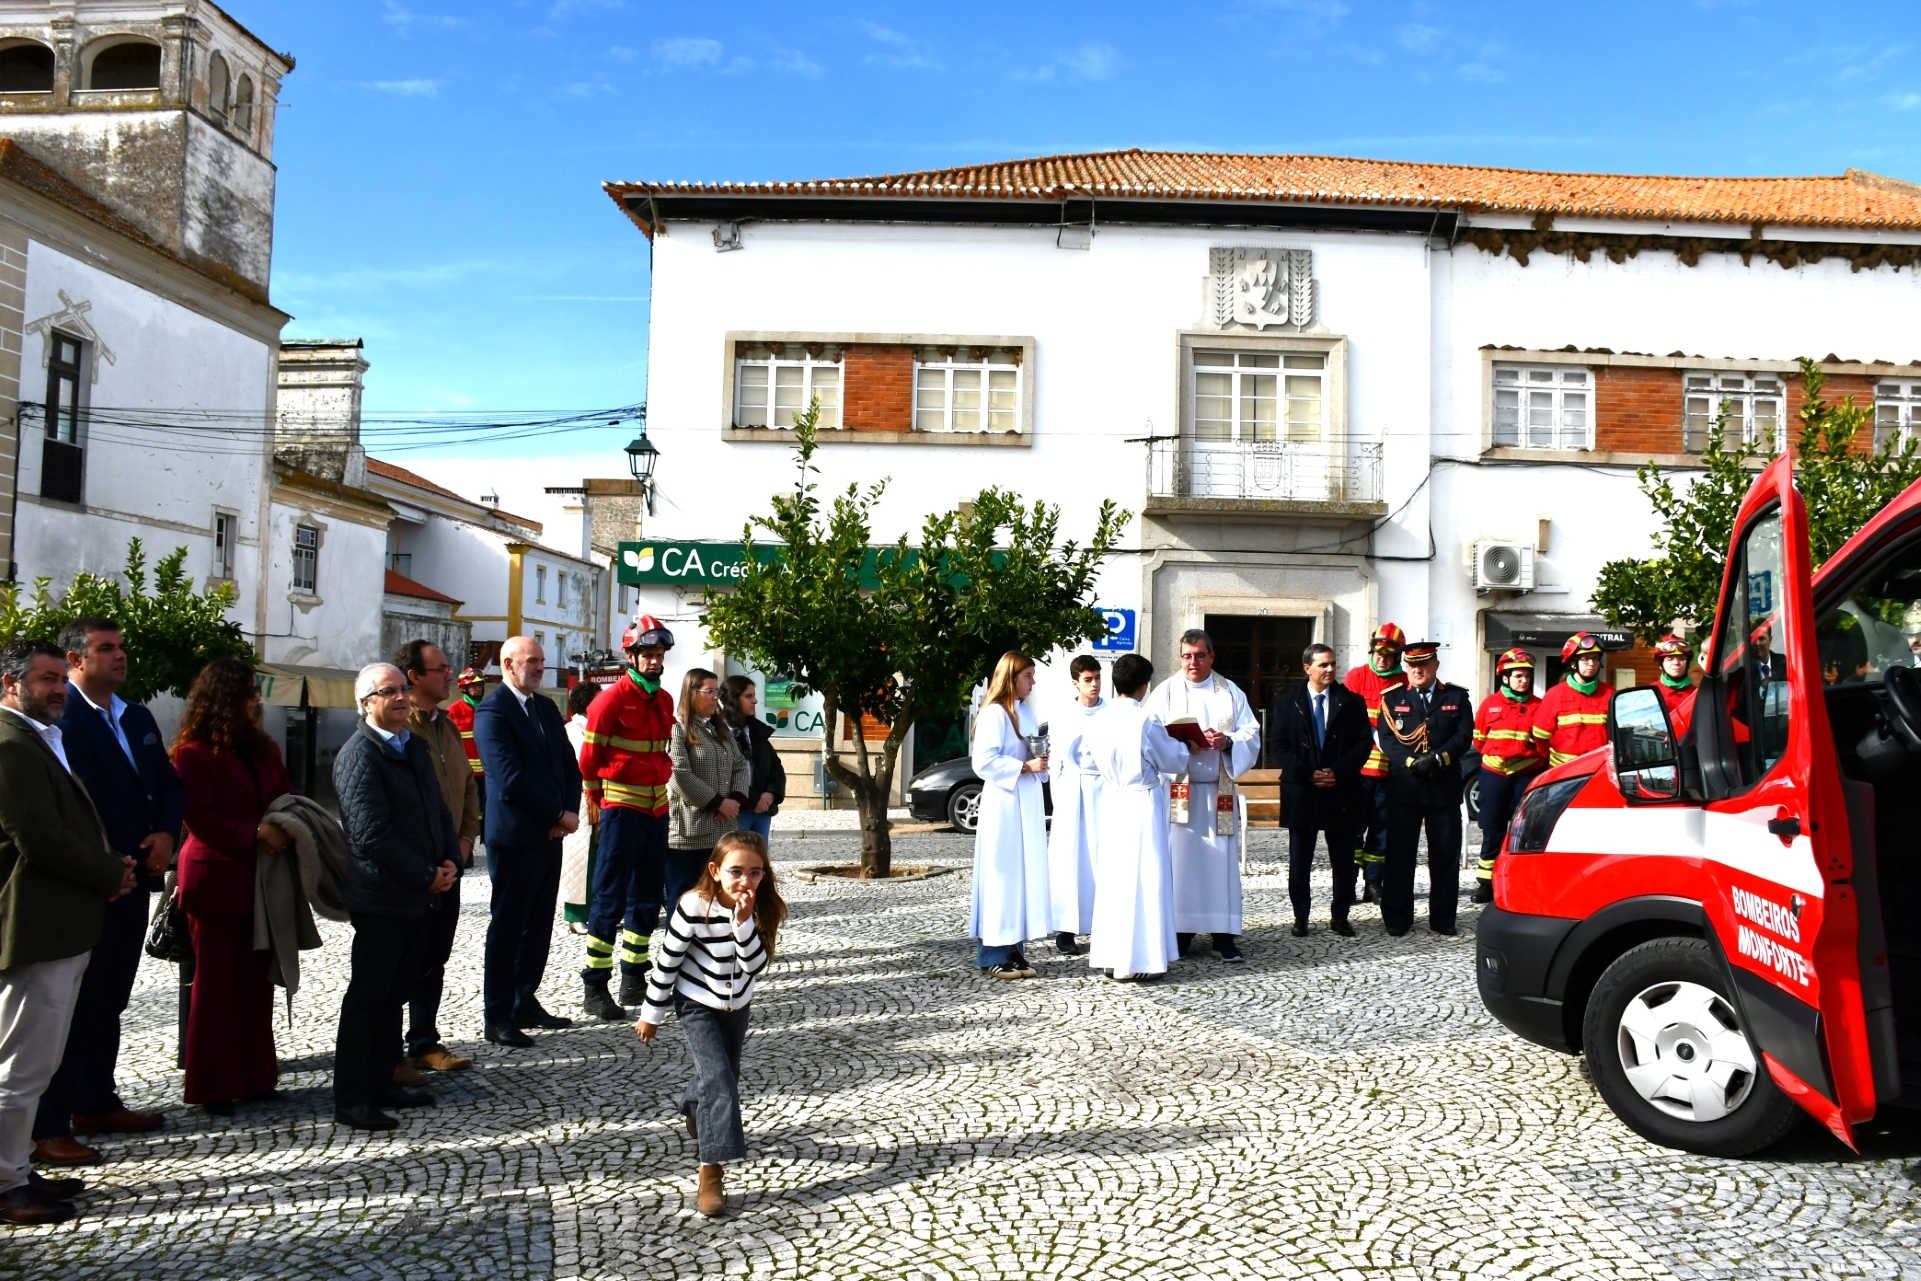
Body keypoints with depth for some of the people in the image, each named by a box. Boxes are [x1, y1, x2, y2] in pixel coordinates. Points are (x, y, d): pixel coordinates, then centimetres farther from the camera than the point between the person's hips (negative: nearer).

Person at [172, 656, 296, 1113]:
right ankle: (213, 1087, 11)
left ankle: (255, 1076, 17)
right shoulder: (193, 753, -8)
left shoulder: (262, 749, 14)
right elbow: (202, 819, -14)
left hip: (261, 881, 6)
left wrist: (285, 831, -7)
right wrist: (255, 833, -20)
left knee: (257, 982, 9)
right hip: (216, 881, -6)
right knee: (215, 985, 3)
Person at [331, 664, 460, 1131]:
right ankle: (350, 1098, 8)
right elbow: (371, 834, -19)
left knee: (395, 994, 15)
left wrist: (450, 860, 1)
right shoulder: (359, 754, -13)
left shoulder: (415, 747, 13)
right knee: (367, 998, 0)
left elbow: (438, 809, 17)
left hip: (420, 896, 8)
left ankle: (381, 1082, 26)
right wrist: (426, 876, -15)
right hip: (382, 898, -8)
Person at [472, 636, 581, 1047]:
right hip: (514, 838, -7)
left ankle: (525, 1003, 25)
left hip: (549, 835, 8)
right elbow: (510, 779, -20)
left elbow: (568, 763, 13)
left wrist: (570, 810, -4)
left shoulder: (547, 707, 13)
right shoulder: (492, 711, -12)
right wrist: (559, 814, -13)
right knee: (507, 928, 2)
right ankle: (498, 1016, 12)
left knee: (539, 925, 13)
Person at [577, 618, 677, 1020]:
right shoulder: (612, 700, -11)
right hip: (622, 809, -7)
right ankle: (594, 987, 2)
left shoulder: (665, 700, 9)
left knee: (648, 897, 12)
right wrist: (599, 804, 0)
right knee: (611, 899, -5)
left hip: (656, 810, 7)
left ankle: (634, 979, 23)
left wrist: (661, 785, 13)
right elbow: (589, 760, -7)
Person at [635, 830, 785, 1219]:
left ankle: (694, 1108, 54)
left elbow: (756, 965, -21)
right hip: (697, 1004, -5)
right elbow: (667, 960, -16)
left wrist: (744, 923, -35)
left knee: (725, 1076, 20)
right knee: (718, 1077, -19)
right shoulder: (694, 907, -27)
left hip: (737, 1004, 5)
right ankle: (711, 1171, -17)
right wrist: (651, 1013, -7)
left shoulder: (763, 909, -16)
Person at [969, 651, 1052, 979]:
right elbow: (984, 762, -17)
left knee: (1025, 875, 8)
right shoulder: (994, 714, -11)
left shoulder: (1026, 712, 15)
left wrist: (1041, 761, 4)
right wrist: (1024, 766, -19)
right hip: (1003, 805, -8)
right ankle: (992, 956, 1)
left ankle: (1013, 950, 15)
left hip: (1028, 805, 8)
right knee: (1001, 877, -6)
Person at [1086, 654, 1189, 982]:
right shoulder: (1146, 721, -15)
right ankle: (1136, 960, 4)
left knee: (1114, 876, 12)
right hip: (1142, 804, -6)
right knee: (1143, 879, 1)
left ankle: (1109, 956, 17)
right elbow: (1173, 762, -4)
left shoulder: (1099, 721, 1)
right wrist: (1184, 748, 17)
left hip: (1111, 802, 6)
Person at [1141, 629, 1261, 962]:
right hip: (1177, 788, -1)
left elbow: (1251, 735, 4)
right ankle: (1180, 930, 5)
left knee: (1220, 859, -1)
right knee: (1180, 857, -4)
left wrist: (1227, 742, -15)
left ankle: (1223, 934, 4)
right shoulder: (1166, 692, 6)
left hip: (1218, 790, 1)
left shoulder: (1231, 692, 11)